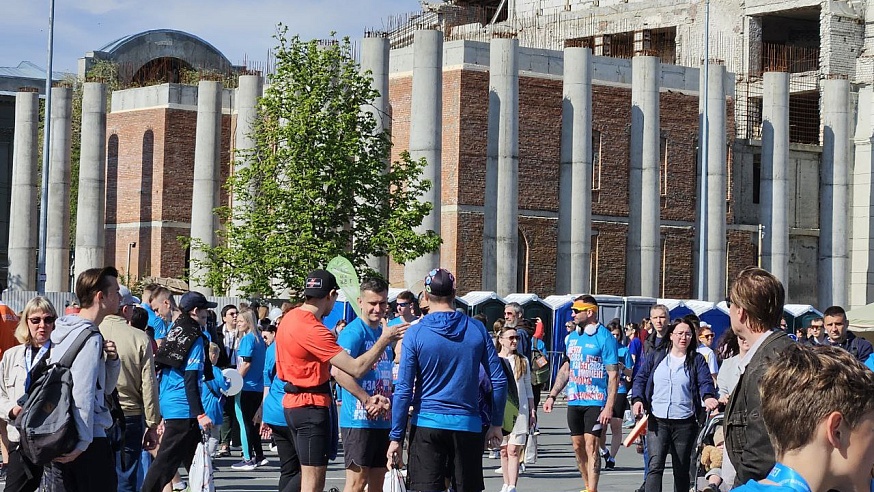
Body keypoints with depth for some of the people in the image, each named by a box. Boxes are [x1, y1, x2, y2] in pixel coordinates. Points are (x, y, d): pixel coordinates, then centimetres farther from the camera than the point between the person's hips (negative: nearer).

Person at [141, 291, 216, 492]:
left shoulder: (175, 332, 12)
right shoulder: (195, 339, -13)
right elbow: (191, 380, -19)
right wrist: (201, 414, -20)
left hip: (168, 405, 9)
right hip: (184, 409, -9)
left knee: (192, 458, 17)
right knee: (167, 460, -6)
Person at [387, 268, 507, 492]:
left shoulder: (415, 334, -4)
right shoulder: (477, 329, 2)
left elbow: (403, 390, -6)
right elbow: (499, 380, 3)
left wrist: (396, 438, -1)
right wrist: (496, 424, 11)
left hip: (427, 425, -2)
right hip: (468, 424, 2)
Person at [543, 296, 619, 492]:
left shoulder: (604, 337, -8)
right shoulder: (572, 337, 12)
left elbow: (613, 375, -11)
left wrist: (609, 406, -18)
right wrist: (552, 396, 15)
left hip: (595, 402, -7)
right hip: (574, 401, 7)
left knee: (591, 447, -10)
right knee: (578, 447, 10)